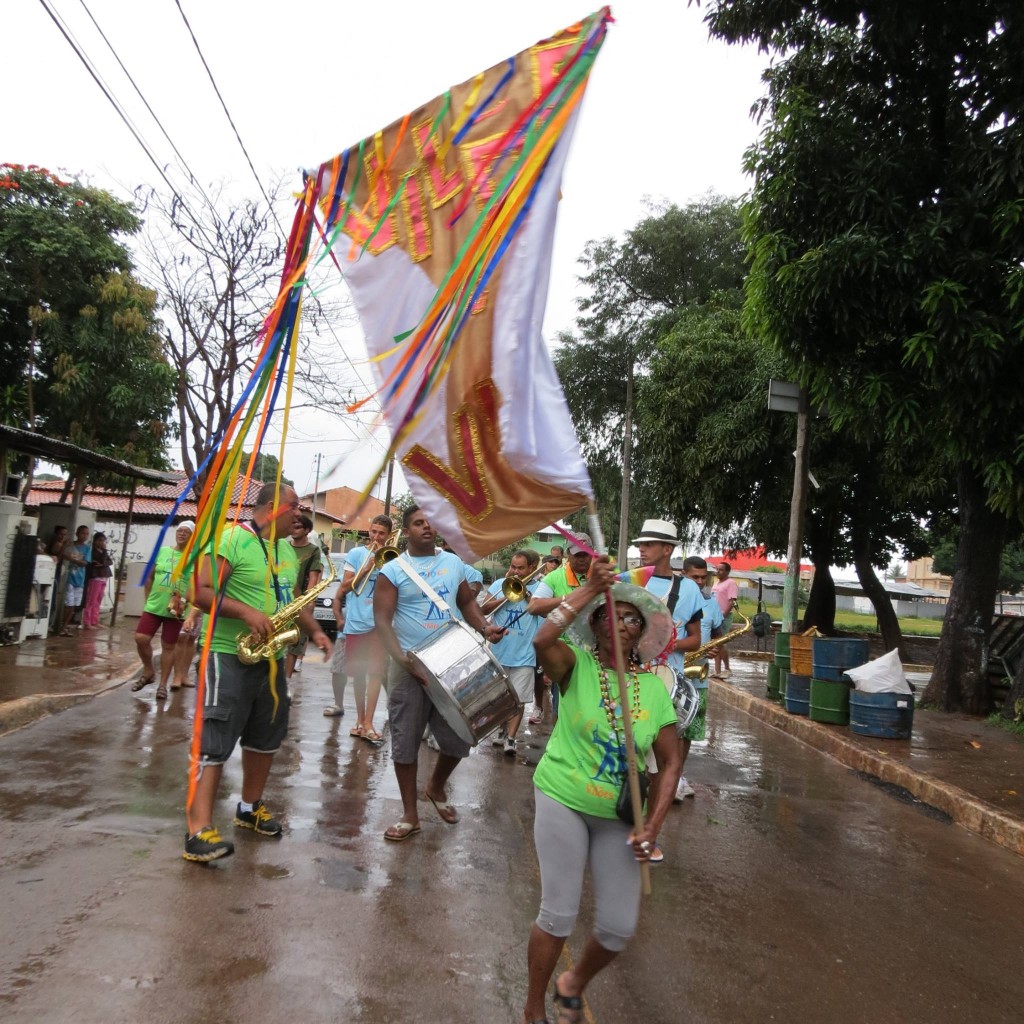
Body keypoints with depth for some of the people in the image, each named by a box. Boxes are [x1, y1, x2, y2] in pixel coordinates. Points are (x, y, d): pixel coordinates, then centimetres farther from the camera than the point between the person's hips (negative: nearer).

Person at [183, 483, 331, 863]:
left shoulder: (287, 550, 13)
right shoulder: (232, 539, -14)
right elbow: (200, 591, -19)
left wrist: (315, 632, 7)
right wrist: (246, 612, -29)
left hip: (271, 658, 9)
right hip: (229, 656, -9)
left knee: (266, 736, 17)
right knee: (216, 741, -9)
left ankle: (250, 807, 34)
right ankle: (199, 831, -7)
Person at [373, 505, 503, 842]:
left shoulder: (454, 563, 7)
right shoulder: (393, 570, -6)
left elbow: (467, 602, 16)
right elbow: (382, 620, -11)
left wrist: (485, 628, -4)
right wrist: (402, 660, -23)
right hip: (410, 665, -3)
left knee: (458, 739, 8)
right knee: (405, 741, 4)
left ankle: (436, 788, 38)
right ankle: (410, 814, 20)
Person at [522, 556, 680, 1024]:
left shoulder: (654, 688, -1)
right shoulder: (576, 665, -10)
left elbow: (671, 761, 3)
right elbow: (542, 640, -33)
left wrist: (652, 825, -5)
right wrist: (589, 589, -30)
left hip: (619, 816, 4)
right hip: (563, 801, -3)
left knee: (620, 927, 7)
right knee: (559, 916, 1)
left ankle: (572, 984, 40)